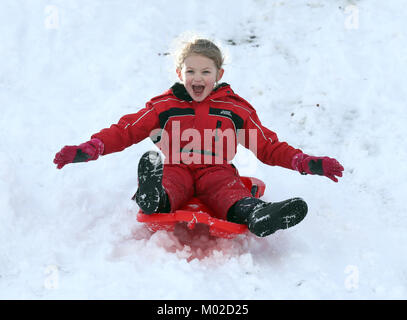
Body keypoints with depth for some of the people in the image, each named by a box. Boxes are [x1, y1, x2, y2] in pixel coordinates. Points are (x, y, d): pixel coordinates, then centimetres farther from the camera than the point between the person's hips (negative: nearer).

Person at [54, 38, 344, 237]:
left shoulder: (237, 109, 15)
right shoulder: (164, 106, 14)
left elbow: (268, 146, 16)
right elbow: (126, 130, 10)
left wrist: (306, 163, 2)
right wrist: (89, 149, -6)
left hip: (216, 171, 0)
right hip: (175, 169, 1)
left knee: (232, 192, -36)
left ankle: (257, 215, -68)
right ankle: (155, 199, -70)